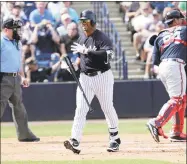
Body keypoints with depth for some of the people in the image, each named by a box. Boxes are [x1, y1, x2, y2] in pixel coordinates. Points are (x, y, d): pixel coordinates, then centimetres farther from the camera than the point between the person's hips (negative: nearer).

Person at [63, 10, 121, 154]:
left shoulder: (102, 38, -14)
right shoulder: (82, 37, 9)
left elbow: (108, 54, -32)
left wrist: (86, 51, -34)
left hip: (102, 77, -5)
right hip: (85, 77, 5)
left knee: (108, 108, 5)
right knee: (81, 109, -7)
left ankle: (115, 138, 23)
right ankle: (75, 142, -17)